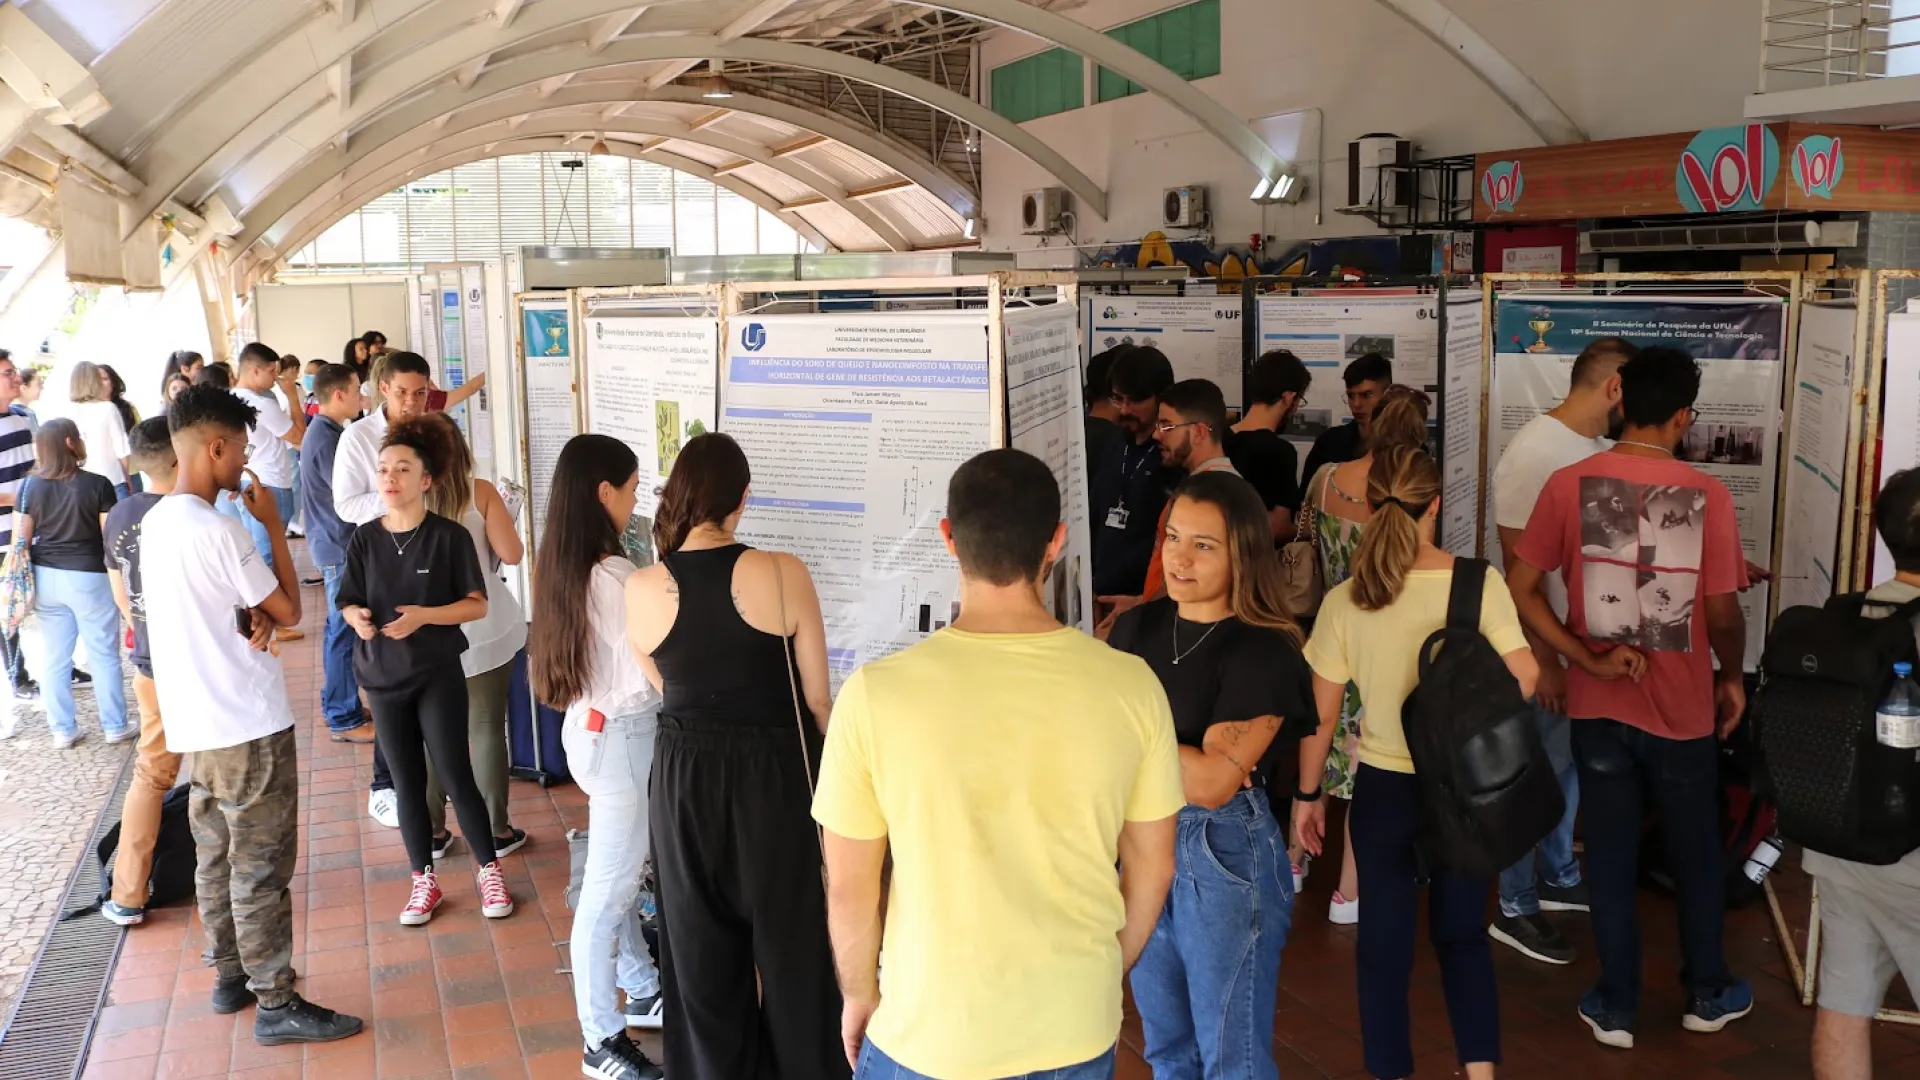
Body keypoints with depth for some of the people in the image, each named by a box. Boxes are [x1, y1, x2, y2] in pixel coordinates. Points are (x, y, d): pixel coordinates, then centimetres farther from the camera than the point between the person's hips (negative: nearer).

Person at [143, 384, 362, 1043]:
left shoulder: (157, 522, 7)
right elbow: (289, 608, -11)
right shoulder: (217, 531, -21)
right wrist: (274, 524, -5)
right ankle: (276, 1005, 9)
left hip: (196, 721, 9)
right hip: (249, 726, -9)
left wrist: (251, 618, -6)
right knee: (261, 868, 0)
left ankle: (230, 977, 32)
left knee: (217, 858, 19)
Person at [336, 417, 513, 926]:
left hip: (438, 674, -3)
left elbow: (477, 605, -8)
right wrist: (358, 616, -19)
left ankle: (488, 870, 19)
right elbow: (349, 603, 5)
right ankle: (424, 880, 24)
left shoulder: (449, 536, -10)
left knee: (455, 776, 1)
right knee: (406, 782, 11)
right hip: (383, 676, 3)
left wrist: (424, 615, -23)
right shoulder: (365, 539, 0)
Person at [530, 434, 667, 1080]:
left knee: (618, 879, 22)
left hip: (592, 727, 10)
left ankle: (642, 992, 39)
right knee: (608, 891, 2)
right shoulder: (614, 576, -25)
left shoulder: (564, 564, 3)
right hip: (622, 736, -10)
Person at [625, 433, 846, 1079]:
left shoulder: (641, 590, -8)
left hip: (685, 774, 2)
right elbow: (817, 698, -7)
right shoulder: (782, 573, -15)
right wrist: (819, 767, 12)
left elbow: (664, 688, 7)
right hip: (774, 771, -1)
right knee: (788, 937, 17)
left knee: (701, 944, 19)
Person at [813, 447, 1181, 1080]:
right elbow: (1152, 869, -1)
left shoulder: (877, 695, -19)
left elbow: (849, 886, -9)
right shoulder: (1131, 686, -12)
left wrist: (859, 994, 9)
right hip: (1079, 1029, 2)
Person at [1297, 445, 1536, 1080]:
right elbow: (1523, 677, -13)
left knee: (1385, 940, 13)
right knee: (1463, 932, 20)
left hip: (1383, 788, -1)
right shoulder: (1479, 583, -14)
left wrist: (1306, 795, 5)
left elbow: (1322, 716, -7)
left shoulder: (1343, 602, -13)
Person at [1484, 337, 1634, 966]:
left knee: (1569, 768, 22)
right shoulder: (1534, 454, -21)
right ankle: (1514, 911, 18)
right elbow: (1520, 570, -21)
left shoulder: (1600, 447, 5)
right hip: (1549, 652, -8)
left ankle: (1557, 879, 40)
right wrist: (1544, 661, -20)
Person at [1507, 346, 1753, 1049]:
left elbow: (1520, 589, -10)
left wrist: (1587, 660, -7)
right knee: (1696, 855, 19)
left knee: (1610, 856, 14)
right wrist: (1733, 676, 9)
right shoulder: (1706, 494, -13)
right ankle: (1708, 995, 37)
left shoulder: (1569, 484, -9)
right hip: (1682, 710, -1)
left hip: (1599, 708, 1)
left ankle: (1615, 1008, 25)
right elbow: (1722, 613, -10)